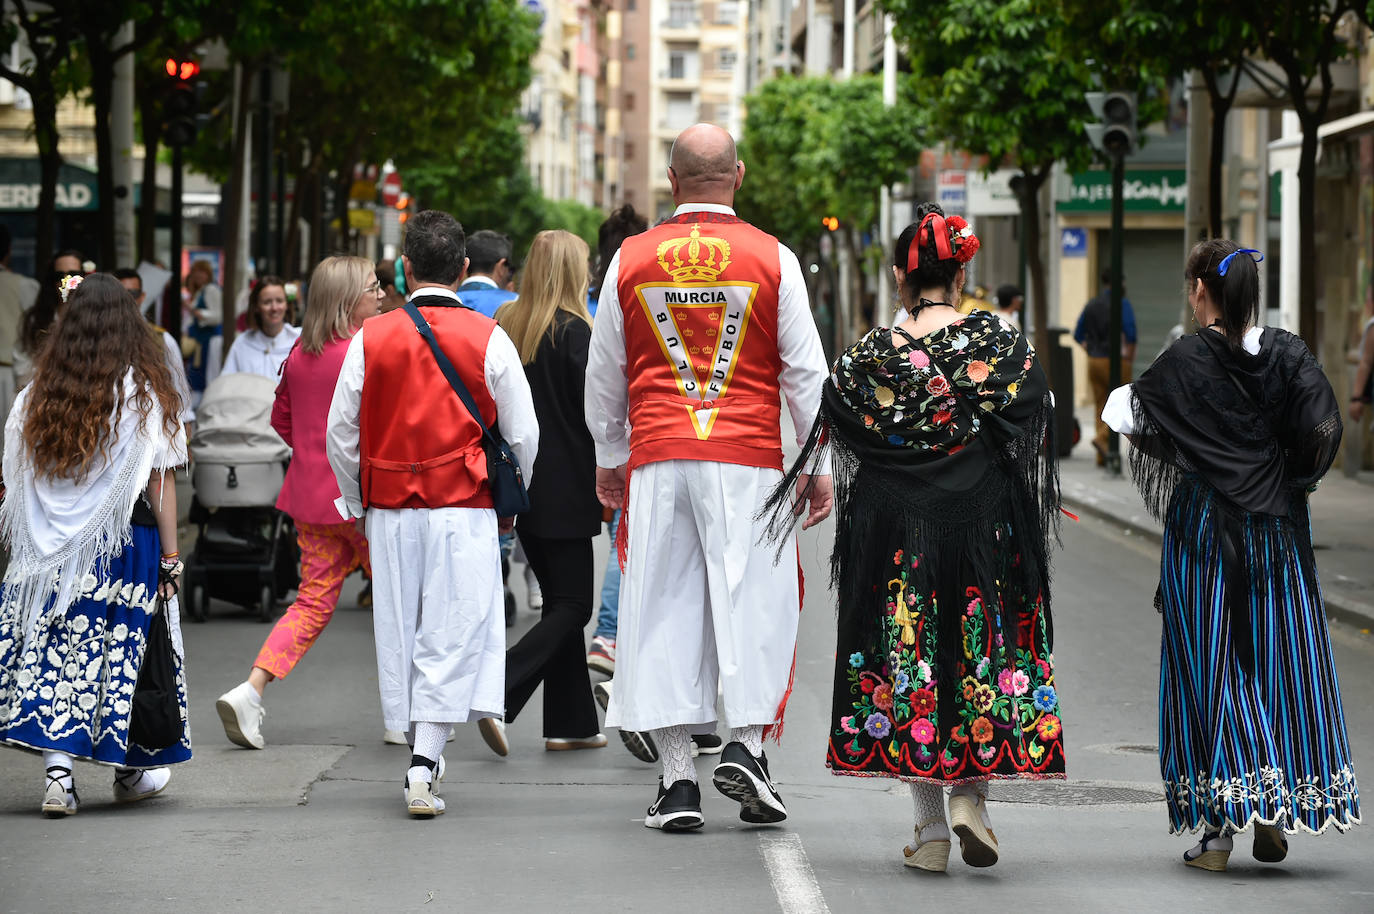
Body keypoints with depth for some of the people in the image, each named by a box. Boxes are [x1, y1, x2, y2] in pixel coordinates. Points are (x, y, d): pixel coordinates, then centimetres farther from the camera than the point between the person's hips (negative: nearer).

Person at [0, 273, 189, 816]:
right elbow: (159, 485, -7)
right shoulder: (144, 398, -7)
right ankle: (130, 772, 21)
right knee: (124, 649, 9)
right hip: (126, 546, -2)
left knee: (55, 648, 4)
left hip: (51, 549, 2)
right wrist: (170, 557, -2)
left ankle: (58, 770, -8)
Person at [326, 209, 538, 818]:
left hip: (390, 510, 2)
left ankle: (418, 747, 21)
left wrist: (359, 506, 19)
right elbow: (524, 434, 2)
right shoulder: (487, 339, -3)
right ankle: (423, 764, -13)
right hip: (465, 510, -2)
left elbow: (339, 434, 5)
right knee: (453, 634, -2)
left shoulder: (370, 338, 0)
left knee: (400, 634, 12)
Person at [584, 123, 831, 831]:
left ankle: (677, 778, 1)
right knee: (755, 603, 5)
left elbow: (604, 374, 14)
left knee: (664, 612, 3)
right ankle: (746, 744, -8)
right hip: (749, 460, -2)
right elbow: (805, 373, 2)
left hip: (657, 457, 2)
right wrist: (819, 465, 9)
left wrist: (608, 457, 26)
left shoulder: (631, 260, 7)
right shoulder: (771, 259, 1)